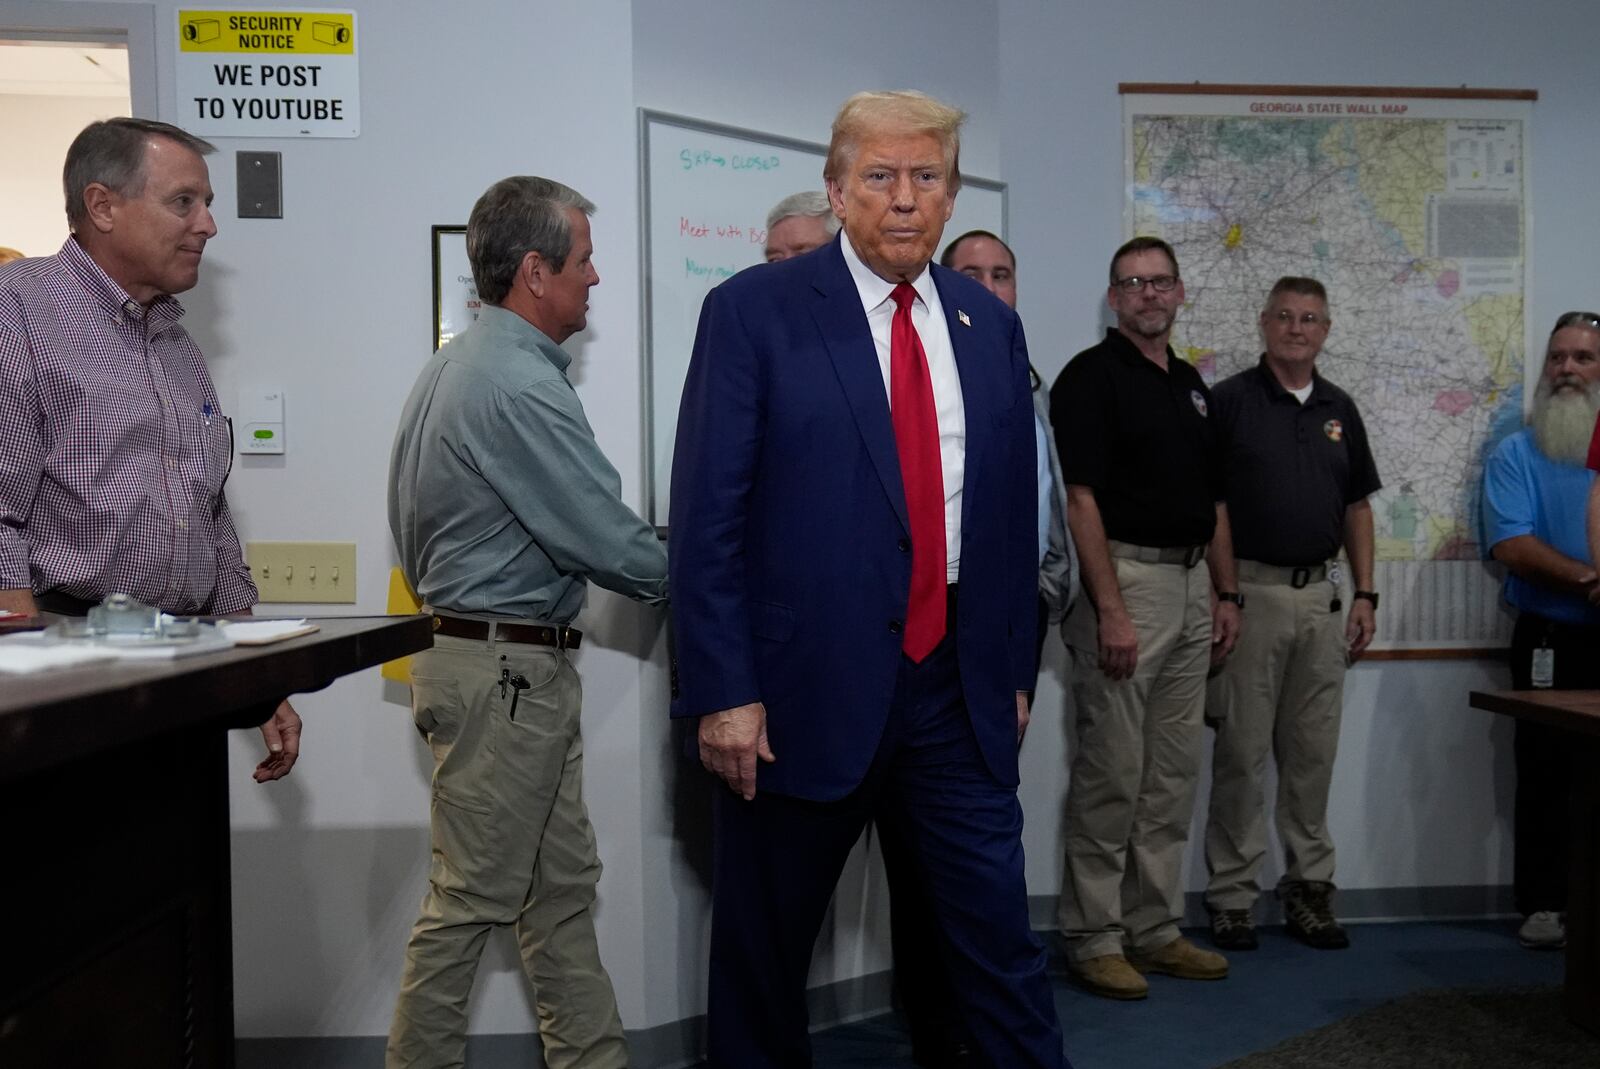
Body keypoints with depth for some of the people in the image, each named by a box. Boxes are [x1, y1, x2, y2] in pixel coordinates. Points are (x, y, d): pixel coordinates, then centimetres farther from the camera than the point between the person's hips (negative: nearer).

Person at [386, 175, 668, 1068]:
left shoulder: (458, 363, 13)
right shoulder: (520, 385, -20)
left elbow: (416, 527, 19)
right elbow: (609, 541, -20)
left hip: (511, 664, 10)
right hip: (508, 671, -10)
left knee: (563, 887, 14)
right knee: (473, 897, 3)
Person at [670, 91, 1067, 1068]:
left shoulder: (991, 324, 9)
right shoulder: (755, 310, -6)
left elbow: (1014, 512, 13)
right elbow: (707, 516, -10)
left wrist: (1015, 672, 11)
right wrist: (724, 692, -14)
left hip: (959, 688, 4)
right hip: (804, 686, -3)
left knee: (1000, 937, 11)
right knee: (765, 951, 13)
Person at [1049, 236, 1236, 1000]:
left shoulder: (1192, 386, 17)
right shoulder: (1091, 376, -7)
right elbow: (1081, 498, -15)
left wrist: (1226, 593, 13)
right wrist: (1110, 609, -21)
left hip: (1190, 588, 8)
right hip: (1124, 583, -8)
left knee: (1173, 774, 11)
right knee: (1111, 773, -3)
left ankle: (1155, 930, 21)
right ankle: (1094, 938, 8)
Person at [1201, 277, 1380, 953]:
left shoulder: (1340, 410, 13)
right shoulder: (1229, 401, -3)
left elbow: (1357, 508, 17)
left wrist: (1365, 595, 9)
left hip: (1322, 597, 5)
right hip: (1250, 593, -5)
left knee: (1313, 753, 10)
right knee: (1241, 752, 0)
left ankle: (1309, 887, 21)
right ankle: (1231, 894, 10)